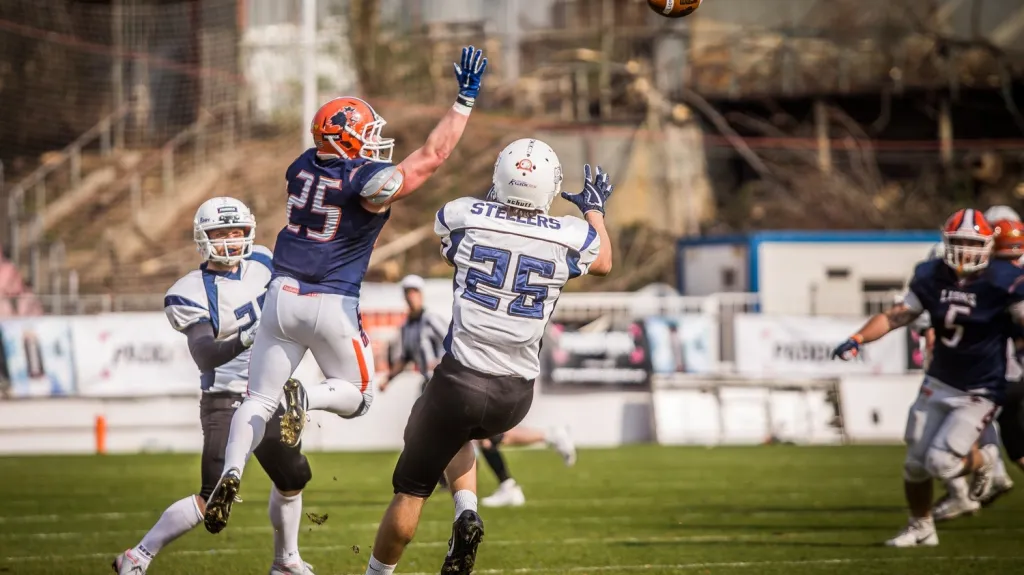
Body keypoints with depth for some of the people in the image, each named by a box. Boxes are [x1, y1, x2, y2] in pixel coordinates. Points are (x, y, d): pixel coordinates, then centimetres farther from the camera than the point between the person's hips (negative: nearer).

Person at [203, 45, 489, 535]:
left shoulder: (303, 167, 2)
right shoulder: (370, 182, -14)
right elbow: (433, 154, -9)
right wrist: (465, 98, -3)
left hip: (283, 296, 4)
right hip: (333, 306, -4)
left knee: (258, 400, 9)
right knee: (357, 396, 16)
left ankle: (231, 473, -15)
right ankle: (306, 399, -15)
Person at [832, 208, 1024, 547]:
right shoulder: (932, 277, -4)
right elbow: (898, 315, 2)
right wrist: (858, 339, -10)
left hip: (979, 393, -5)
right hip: (939, 385, 5)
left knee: (942, 463, -16)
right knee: (916, 464, 8)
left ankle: (981, 463, 18)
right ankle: (920, 528, 33)